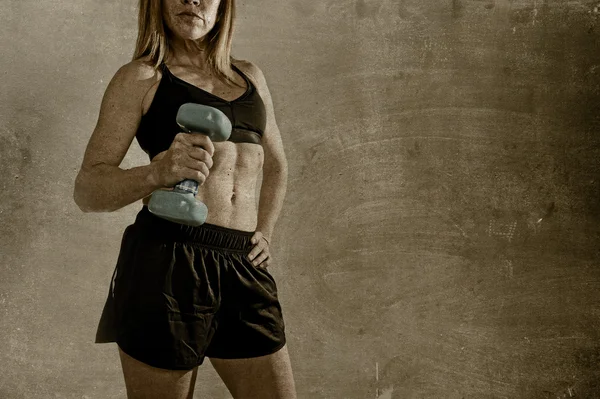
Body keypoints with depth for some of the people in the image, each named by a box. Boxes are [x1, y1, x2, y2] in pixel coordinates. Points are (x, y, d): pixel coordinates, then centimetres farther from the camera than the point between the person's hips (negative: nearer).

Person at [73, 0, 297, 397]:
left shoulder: (249, 76, 17)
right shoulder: (141, 77, 3)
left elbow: (276, 164, 31)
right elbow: (87, 190, -4)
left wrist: (265, 232, 14)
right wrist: (159, 172, -23)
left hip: (244, 268, 4)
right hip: (166, 264, -4)